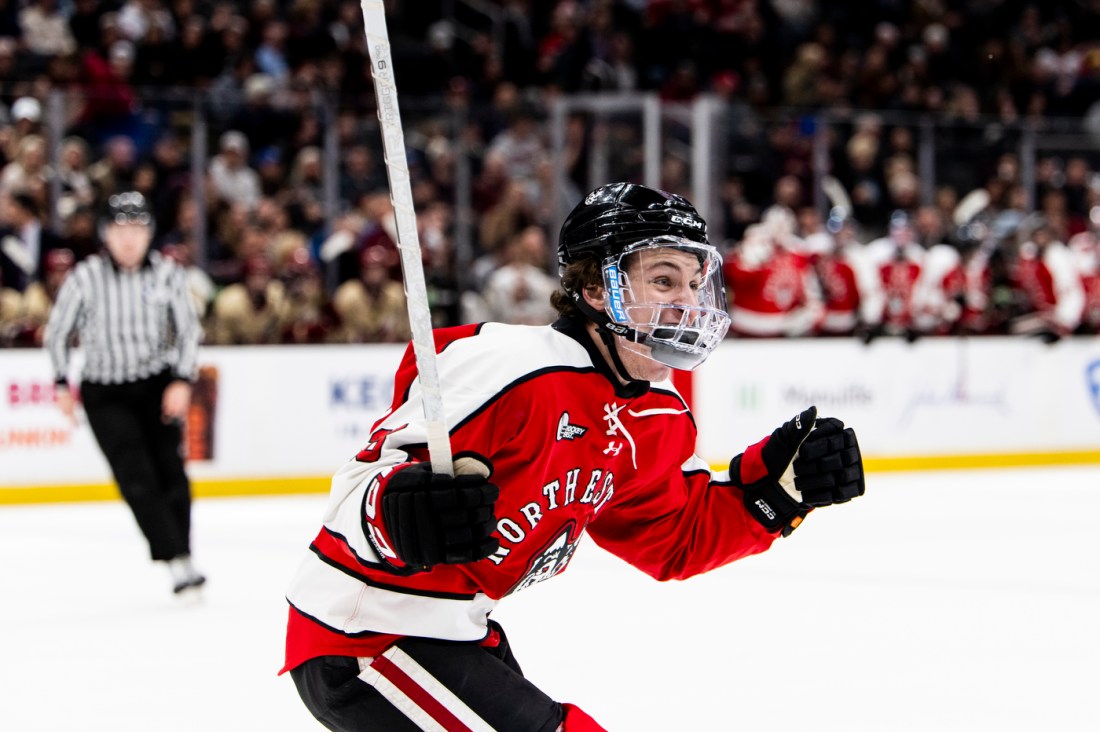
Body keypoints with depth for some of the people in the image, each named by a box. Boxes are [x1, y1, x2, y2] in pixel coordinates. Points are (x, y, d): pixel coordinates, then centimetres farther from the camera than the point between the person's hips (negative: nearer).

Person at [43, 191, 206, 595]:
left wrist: (182, 381, -9)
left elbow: (188, 330, 2)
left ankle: (183, 557, 12)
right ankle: (177, 563, -14)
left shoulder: (167, 274, -7)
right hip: (105, 393, -2)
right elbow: (56, 332, 2)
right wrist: (63, 384, 1)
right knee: (137, 479, -13)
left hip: (158, 385, 2)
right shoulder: (85, 278, -11)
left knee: (170, 473, -3)